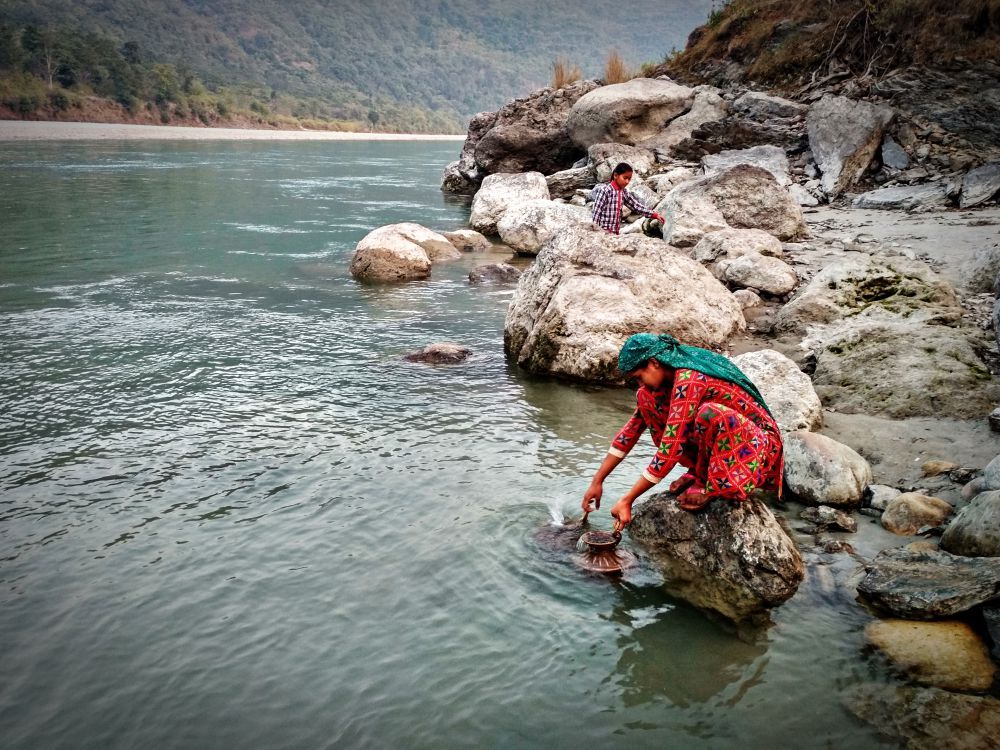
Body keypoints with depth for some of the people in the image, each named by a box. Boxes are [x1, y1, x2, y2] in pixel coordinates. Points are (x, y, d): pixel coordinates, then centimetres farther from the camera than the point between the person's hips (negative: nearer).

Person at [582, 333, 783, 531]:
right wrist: (597, 481, 4)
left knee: (711, 413, -41)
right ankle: (698, 471, 2)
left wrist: (627, 500, -25)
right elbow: (634, 427, 6)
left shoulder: (688, 381, -28)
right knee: (646, 397, -2)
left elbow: (670, 451, -30)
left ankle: (710, 485, -14)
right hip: (719, 438, 9)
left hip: (760, 444, -9)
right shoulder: (669, 375, -1)